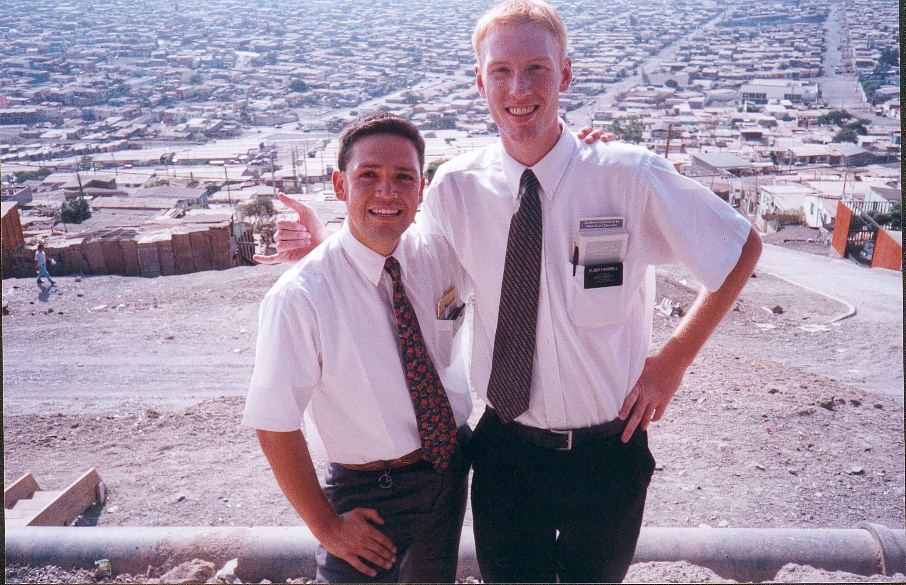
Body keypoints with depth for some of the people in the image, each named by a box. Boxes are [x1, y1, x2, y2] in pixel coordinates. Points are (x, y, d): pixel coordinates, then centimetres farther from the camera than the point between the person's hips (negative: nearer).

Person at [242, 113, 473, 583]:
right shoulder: (300, 298, -24)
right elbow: (275, 426, -18)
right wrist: (326, 526, -11)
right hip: (370, 495, -5)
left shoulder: (439, 256, -10)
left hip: (454, 470, 5)